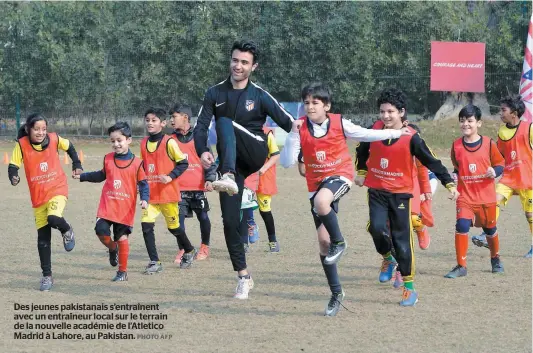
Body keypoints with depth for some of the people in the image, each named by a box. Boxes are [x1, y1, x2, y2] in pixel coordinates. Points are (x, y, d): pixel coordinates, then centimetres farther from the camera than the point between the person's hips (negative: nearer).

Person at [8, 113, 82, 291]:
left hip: (58, 189, -1)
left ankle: (67, 231, 5)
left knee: (53, 218, -31)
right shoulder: (21, 144, -12)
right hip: (38, 196, 1)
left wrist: (77, 164, 8)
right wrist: (13, 177, -31)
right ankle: (47, 276, 16)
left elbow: (69, 147, 11)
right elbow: (13, 166, -11)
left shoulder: (54, 139, -10)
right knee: (43, 238, 3)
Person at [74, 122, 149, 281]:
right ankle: (112, 249, 19)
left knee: (122, 238, 1)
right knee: (102, 231, -16)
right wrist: (82, 176, 23)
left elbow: (143, 183, -2)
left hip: (125, 210, -3)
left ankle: (122, 272, 15)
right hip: (107, 207, 3)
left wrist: (144, 199, -17)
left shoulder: (136, 163, -6)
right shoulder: (108, 159, 6)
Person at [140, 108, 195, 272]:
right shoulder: (144, 143, 6)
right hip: (150, 193, 4)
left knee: (173, 226, 10)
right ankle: (154, 262, -5)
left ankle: (189, 251, 37)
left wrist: (170, 176, -20)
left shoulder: (169, 142, -10)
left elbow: (183, 163, -8)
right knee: (146, 224, -12)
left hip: (168, 192, -4)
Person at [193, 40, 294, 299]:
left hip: (255, 154, -3)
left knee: (225, 123, -31)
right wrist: (202, 151, -17)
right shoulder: (215, 94, 9)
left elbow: (288, 123, 0)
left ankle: (228, 178, -52)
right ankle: (243, 276, 6)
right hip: (231, 162, 3)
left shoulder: (260, 96, 2)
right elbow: (201, 127, 2)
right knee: (230, 220, -5)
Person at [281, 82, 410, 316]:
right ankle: (336, 293, 15)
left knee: (321, 201, -38)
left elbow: (366, 134, 7)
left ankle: (339, 242, -12)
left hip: (340, 176, -3)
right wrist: (293, 134, -23)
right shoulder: (301, 128, -7)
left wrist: (396, 133, 13)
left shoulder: (339, 123, -9)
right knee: (323, 240, 2)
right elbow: (287, 162, -13)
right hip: (316, 182, 3)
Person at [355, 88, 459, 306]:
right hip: (377, 191, 2)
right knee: (377, 227, -20)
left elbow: (431, 162, -8)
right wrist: (361, 172, 26)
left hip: (400, 193, -2)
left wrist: (449, 184, -14)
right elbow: (362, 151, 20)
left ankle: (409, 288, 9)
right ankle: (388, 259, 13)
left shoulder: (411, 137, -12)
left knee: (402, 239, -1)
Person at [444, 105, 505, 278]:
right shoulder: (456, 145, -1)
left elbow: (500, 164, 1)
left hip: (486, 197, 0)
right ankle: (461, 266, -11)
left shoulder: (488, 143, -7)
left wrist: (495, 171, -20)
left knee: (490, 229, 15)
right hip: (465, 197, 0)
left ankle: (495, 259, 42)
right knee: (462, 226, -18)